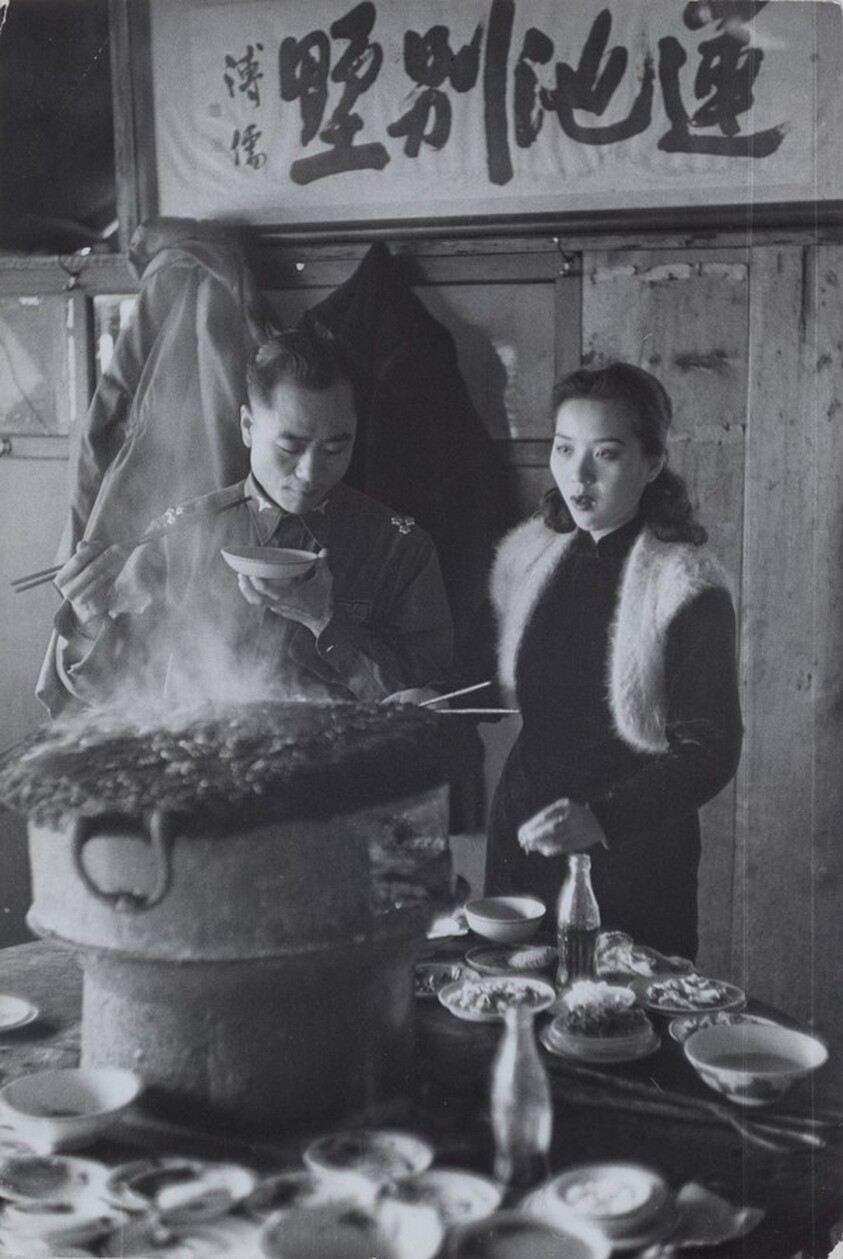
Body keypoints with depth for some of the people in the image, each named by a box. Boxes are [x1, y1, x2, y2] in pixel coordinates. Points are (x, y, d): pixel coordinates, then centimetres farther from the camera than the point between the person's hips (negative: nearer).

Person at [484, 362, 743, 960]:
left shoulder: (687, 587, -14)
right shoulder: (531, 556, 4)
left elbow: (710, 751, -17)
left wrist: (600, 819, -30)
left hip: (632, 859, -5)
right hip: (521, 836, 5)